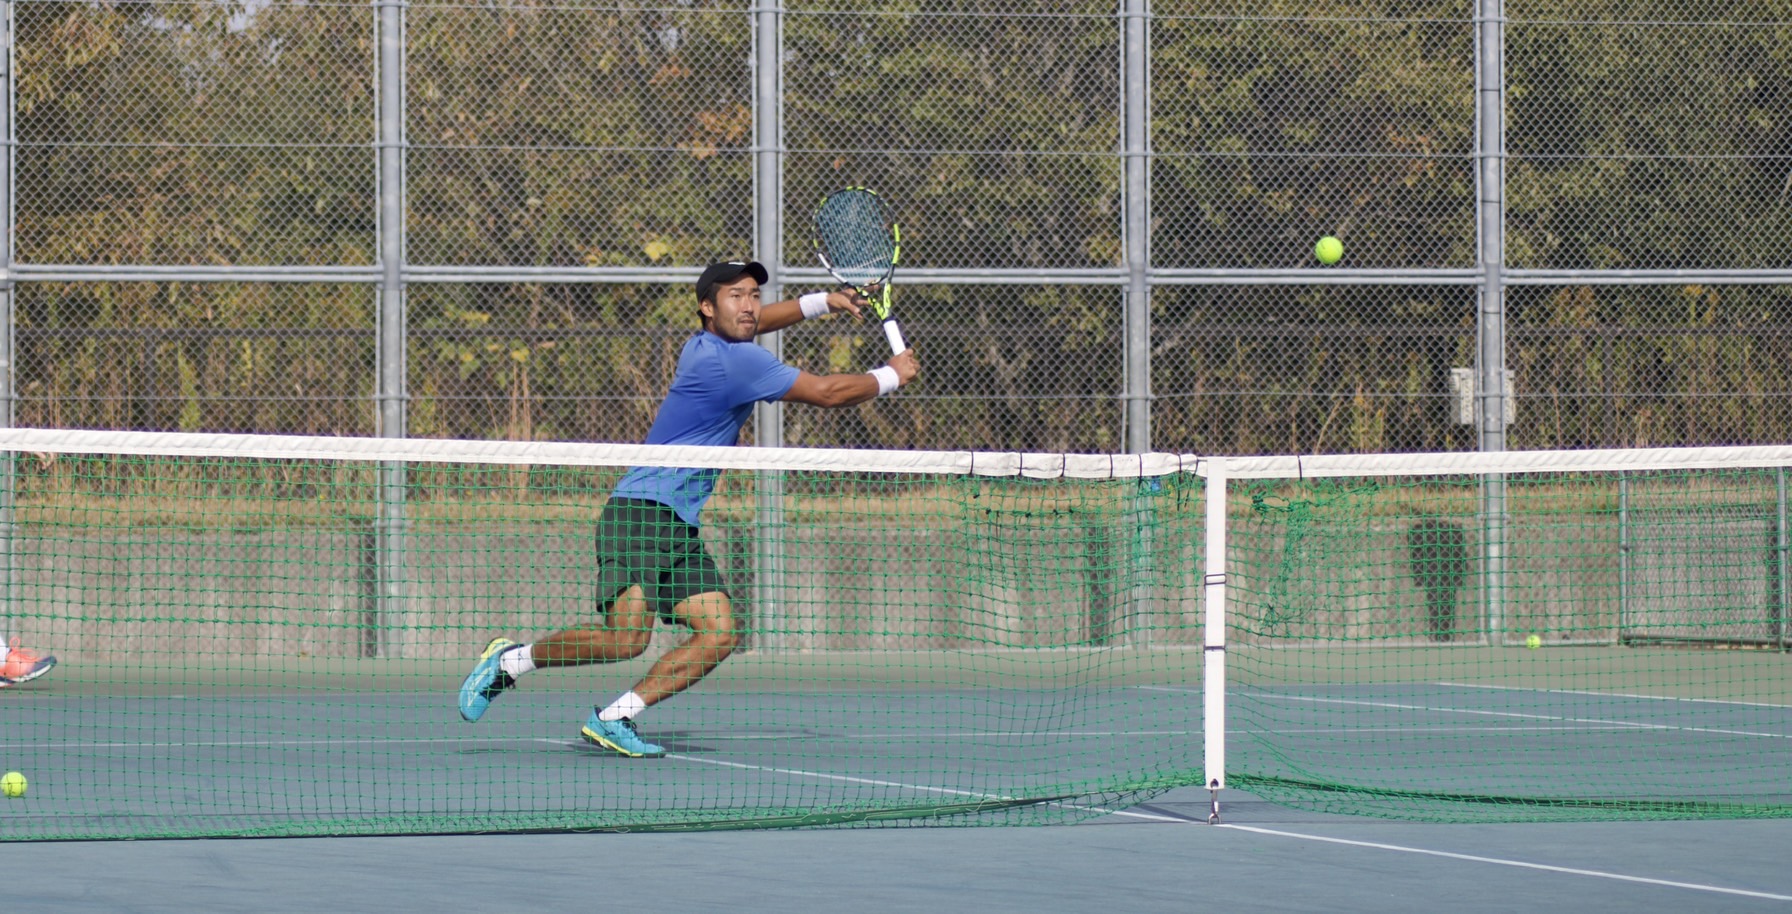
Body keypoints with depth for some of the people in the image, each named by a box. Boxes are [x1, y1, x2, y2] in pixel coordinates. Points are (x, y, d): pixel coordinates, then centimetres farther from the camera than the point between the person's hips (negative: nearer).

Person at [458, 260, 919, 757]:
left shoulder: (708, 344, 14)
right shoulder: (731, 361, -14)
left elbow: (750, 323, 42)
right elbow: (827, 392, -11)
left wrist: (820, 301, 37)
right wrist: (890, 376, 4)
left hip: (680, 528, 10)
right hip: (642, 511, -10)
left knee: (718, 635, -5)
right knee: (625, 637, -22)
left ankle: (613, 718, -5)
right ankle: (510, 660, -1)